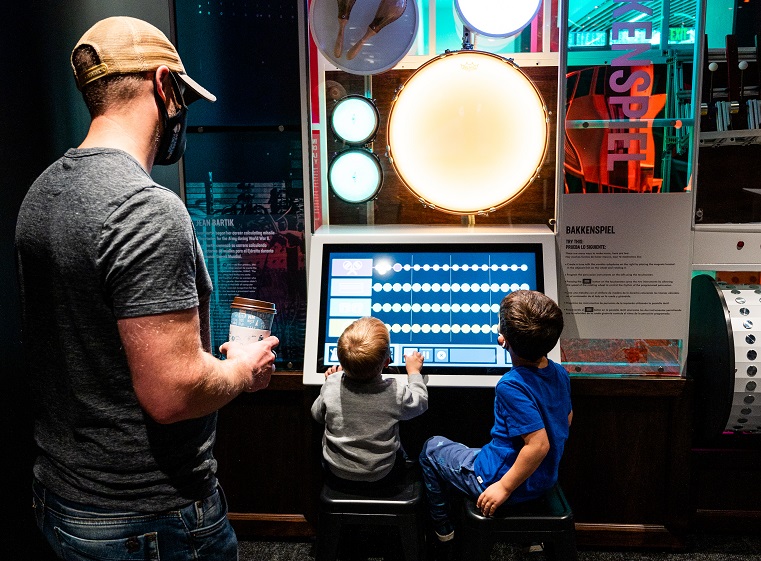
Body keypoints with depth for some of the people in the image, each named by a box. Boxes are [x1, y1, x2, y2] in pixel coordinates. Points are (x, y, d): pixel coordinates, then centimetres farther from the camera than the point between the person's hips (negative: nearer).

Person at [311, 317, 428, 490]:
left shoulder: (331, 385, -22)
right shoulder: (396, 392, -27)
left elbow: (317, 415, -1)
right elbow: (421, 402, -4)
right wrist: (414, 371, 12)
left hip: (336, 475, 1)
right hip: (380, 478, -1)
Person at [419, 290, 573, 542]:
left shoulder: (511, 386, -31)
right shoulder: (560, 374, -5)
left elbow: (538, 444, -34)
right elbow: (567, 419, 11)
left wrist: (504, 487, -24)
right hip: (545, 480, 8)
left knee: (432, 448, 14)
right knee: (471, 449, 35)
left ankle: (442, 528, 27)